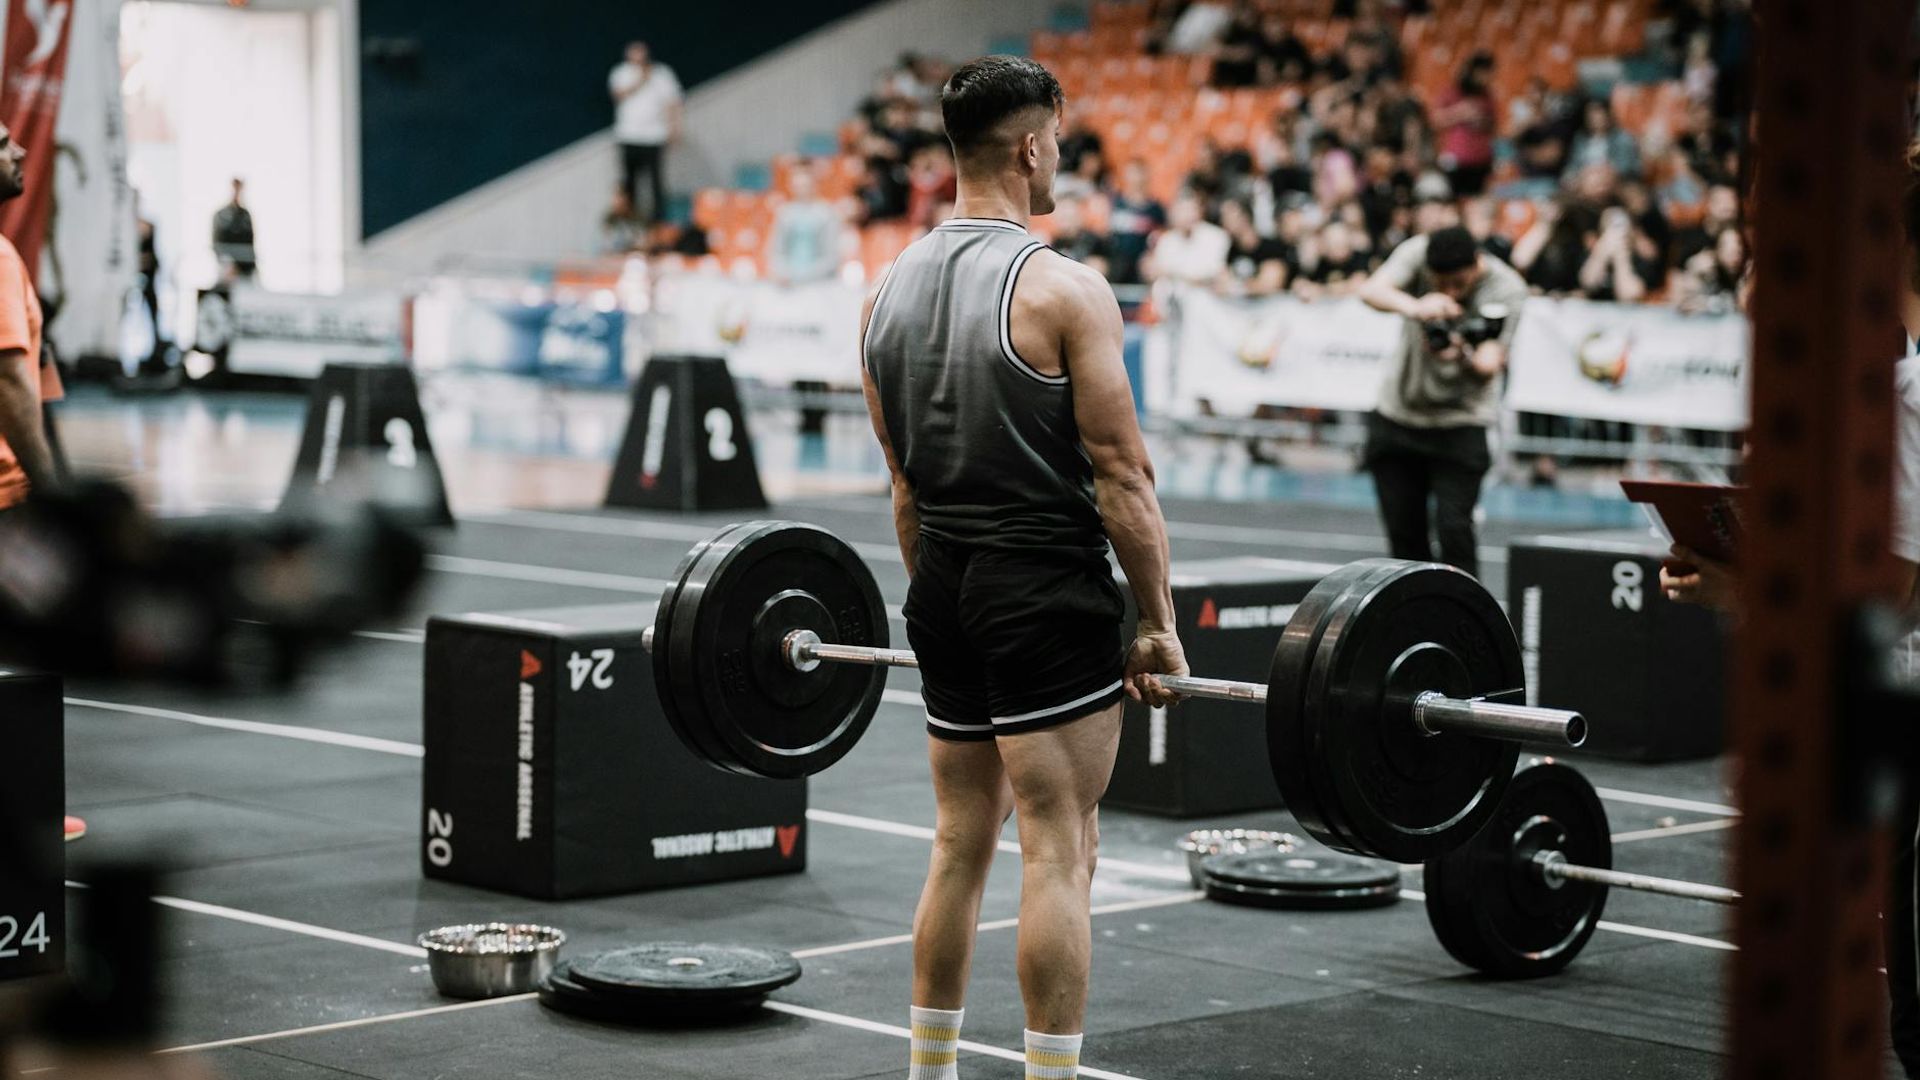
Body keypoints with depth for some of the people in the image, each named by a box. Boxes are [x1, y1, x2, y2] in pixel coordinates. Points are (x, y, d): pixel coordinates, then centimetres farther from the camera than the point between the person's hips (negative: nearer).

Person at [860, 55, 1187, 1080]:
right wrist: (1158, 625, -6)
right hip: (1046, 591, -7)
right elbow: (1121, 474, -13)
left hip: (945, 589, 7)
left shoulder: (890, 291, 8)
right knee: (1058, 851, -3)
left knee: (960, 843, 15)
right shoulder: (1062, 290, -14)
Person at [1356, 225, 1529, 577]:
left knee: (1453, 530, -15)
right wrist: (1413, 307, -48)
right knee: (1403, 531, 7)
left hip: (1460, 422, -3)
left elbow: (1488, 367, -24)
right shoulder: (1417, 252, -11)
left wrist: (1462, 355, -47)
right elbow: (1371, 290, -28)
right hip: (1398, 413, 3)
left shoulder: (1507, 289, -17)